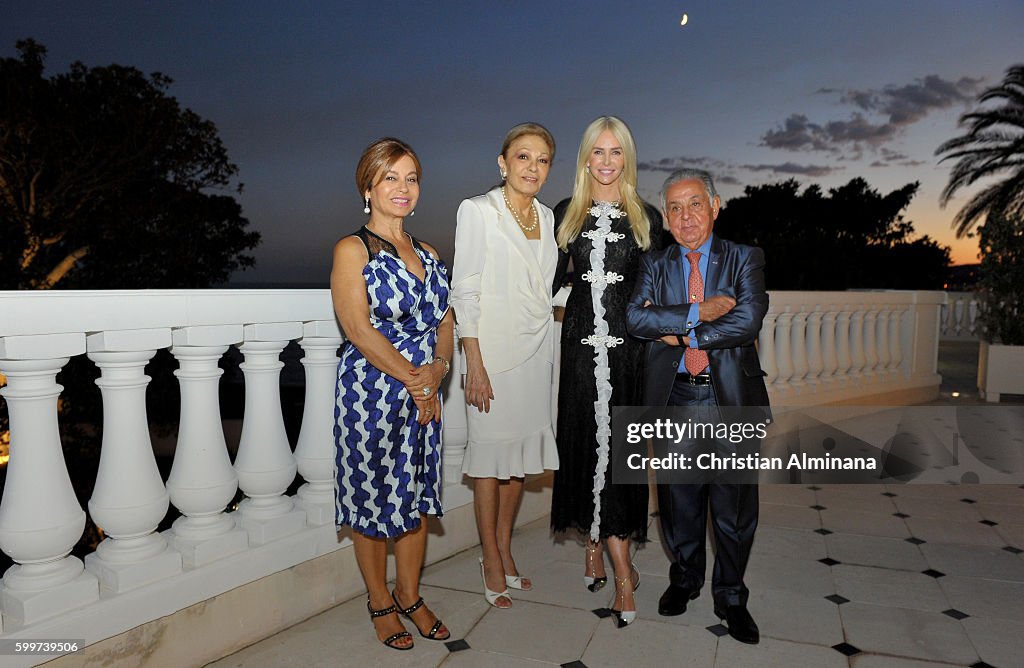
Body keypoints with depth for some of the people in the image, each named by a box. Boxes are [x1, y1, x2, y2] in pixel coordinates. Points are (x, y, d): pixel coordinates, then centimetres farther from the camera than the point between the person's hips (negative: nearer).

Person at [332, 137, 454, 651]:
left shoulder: (428, 255, 13)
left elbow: (444, 322, 10)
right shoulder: (353, 250, -5)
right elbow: (359, 329, -14)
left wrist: (438, 367, -10)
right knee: (373, 495, 7)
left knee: (418, 493, 13)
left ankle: (409, 595, 32)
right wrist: (413, 381, -15)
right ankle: (380, 602, 27)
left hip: (425, 394, 6)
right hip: (371, 392, -5)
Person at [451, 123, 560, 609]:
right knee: (490, 454, 3)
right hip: (493, 350, -6)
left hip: (536, 349, 6)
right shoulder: (477, 210, -6)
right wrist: (474, 364, -15)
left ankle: (505, 551, 28)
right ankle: (492, 562, 18)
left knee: (521, 452, 12)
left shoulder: (545, 216, 11)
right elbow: (465, 291, -10)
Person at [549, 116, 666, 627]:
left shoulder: (646, 217, 7)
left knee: (615, 445, -2)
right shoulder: (566, 213, 10)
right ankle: (621, 567, 13)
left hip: (628, 345, -1)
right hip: (581, 342, 1)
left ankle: (597, 549, 14)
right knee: (590, 443, 1)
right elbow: (552, 279, 13)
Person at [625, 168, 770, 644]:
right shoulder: (654, 265, 8)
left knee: (734, 505, 8)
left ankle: (730, 597, 28)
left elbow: (747, 323, -13)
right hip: (674, 396, 1)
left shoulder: (745, 259, 3)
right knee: (679, 499, 14)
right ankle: (685, 579, 36)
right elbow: (635, 318, -9)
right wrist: (698, 312, -17)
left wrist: (677, 333, -11)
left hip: (731, 397, -1)